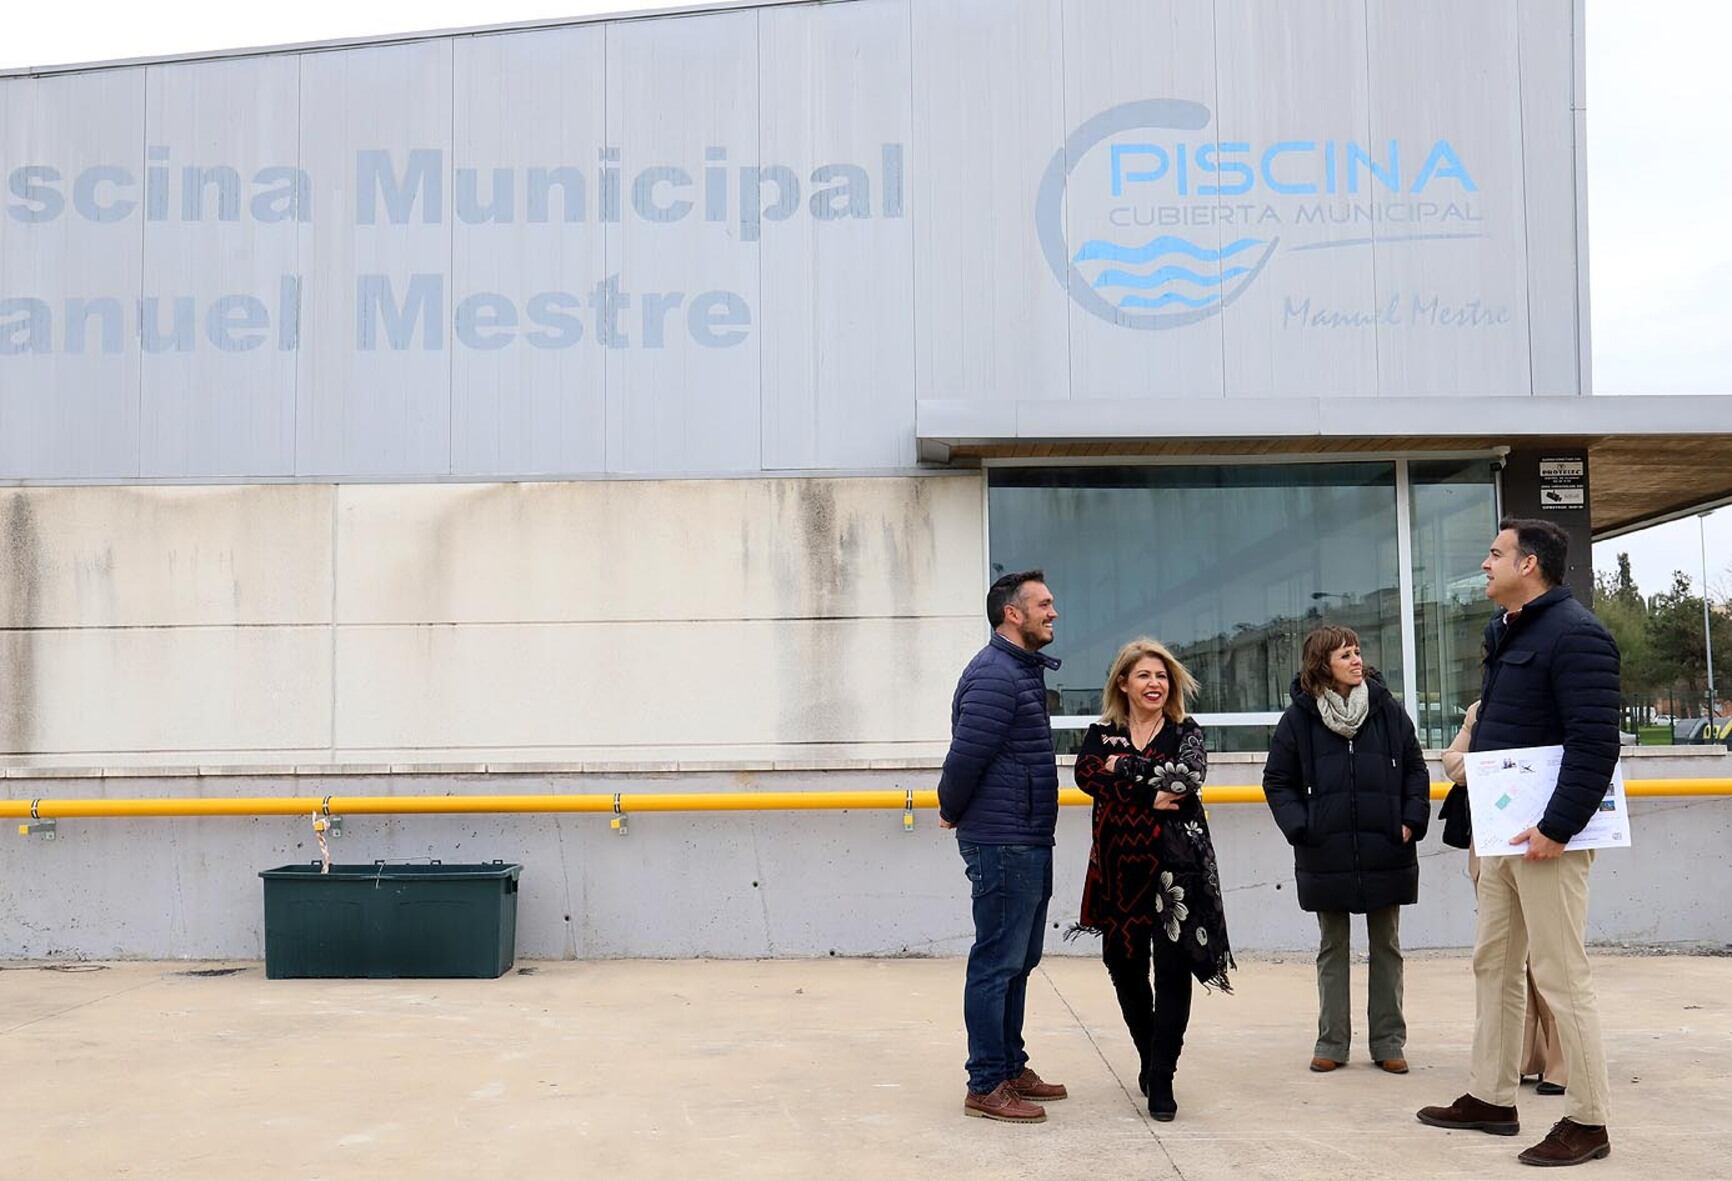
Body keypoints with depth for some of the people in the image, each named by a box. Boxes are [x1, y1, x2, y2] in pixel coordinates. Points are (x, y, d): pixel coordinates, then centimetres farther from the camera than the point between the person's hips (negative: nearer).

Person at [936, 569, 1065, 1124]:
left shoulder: (1023, 670, 16)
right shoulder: (994, 676, -17)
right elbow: (966, 755, -21)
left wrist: (955, 811, 13)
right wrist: (952, 811, -6)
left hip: (1027, 843, 10)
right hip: (1003, 844, -10)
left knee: (1018, 960, 17)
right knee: (997, 963, -3)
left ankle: (1012, 1067, 28)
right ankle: (986, 1086, 4)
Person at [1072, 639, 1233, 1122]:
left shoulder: (1186, 732, 6)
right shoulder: (1102, 734, 9)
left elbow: (1188, 776, -14)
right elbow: (1086, 775, -12)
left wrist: (1124, 767, -11)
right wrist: (1150, 796, -19)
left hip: (1174, 863, -2)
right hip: (1118, 864, 2)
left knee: (1172, 968, -7)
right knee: (1124, 966, 9)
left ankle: (1161, 1079, -2)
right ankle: (1149, 1056, 31)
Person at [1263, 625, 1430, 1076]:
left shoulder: (1388, 711, 1)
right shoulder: (1298, 718, -2)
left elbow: (1416, 772, 7)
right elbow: (1277, 781, 3)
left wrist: (1412, 821, -4)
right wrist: (1299, 827, -8)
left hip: (1387, 854, 1)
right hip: (1327, 857, -1)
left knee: (1386, 948, 10)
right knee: (1332, 949, 9)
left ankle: (1388, 1042, 19)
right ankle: (1331, 1042, 17)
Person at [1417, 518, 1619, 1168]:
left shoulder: (1575, 634, -14)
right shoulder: (1505, 632, 15)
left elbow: (1595, 744, -21)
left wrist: (1556, 828, -24)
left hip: (1547, 836, -10)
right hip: (1503, 833, 10)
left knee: (1561, 976, -4)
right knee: (1494, 965, 15)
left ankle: (1587, 1122, 6)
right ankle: (1491, 1098, 25)